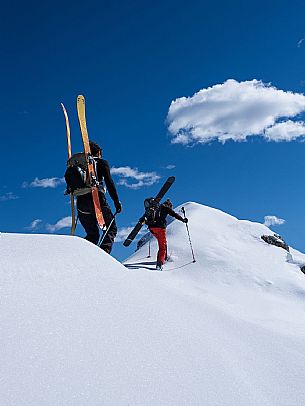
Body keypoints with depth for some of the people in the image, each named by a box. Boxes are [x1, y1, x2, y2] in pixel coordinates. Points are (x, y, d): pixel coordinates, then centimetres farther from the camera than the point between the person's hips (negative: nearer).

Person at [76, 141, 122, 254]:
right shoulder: (102, 163, 8)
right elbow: (109, 182, -4)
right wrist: (116, 201, -3)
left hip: (81, 202, 5)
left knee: (92, 234, 18)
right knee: (111, 229, 7)